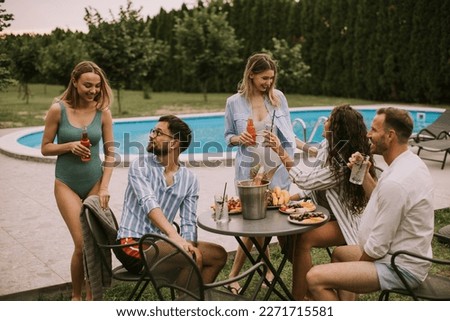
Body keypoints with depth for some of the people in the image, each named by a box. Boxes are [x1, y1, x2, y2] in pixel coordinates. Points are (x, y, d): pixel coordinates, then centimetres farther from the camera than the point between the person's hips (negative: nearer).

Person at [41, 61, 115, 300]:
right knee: (82, 244, -8)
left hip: (94, 182, 2)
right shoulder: (58, 109, -8)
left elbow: (110, 154, -1)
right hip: (67, 184, -2)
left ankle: (91, 297, 22)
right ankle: (76, 297, 16)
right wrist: (70, 146, -19)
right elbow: (45, 148, -2)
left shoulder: (103, 112, -4)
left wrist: (104, 188, -8)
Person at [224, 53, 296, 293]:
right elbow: (228, 136, 8)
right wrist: (239, 139, -14)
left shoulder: (278, 97, 3)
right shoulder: (234, 102, -1)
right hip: (249, 171, -2)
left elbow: (287, 133, 7)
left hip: (277, 171, 2)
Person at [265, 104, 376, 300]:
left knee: (303, 239, -30)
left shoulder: (344, 163, -26)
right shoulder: (327, 146, 0)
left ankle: (299, 298, -18)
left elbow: (306, 181, -24)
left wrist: (280, 152, -19)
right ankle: (308, 285, 4)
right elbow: (314, 183, 8)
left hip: (344, 222, -8)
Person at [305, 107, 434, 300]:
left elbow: (378, 247, -23)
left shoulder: (396, 182, -28)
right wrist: (363, 175, 3)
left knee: (315, 278, -20)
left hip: (400, 269, -11)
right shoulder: (411, 162, 4)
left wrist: (358, 265, -4)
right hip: (409, 256, 11)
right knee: (340, 253, 30)